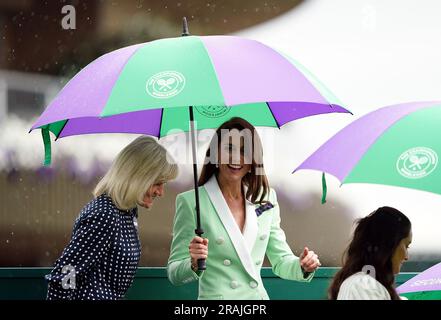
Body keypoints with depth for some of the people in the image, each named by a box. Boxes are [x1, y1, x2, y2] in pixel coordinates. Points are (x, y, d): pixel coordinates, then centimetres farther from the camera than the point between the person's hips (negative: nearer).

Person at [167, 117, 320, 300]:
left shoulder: (266, 198, 8)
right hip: (216, 296, -4)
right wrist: (194, 264, -23)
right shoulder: (191, 202, -5)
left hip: (259, 295, 4)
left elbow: (280, 261, 13)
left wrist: (302, 266, -6)